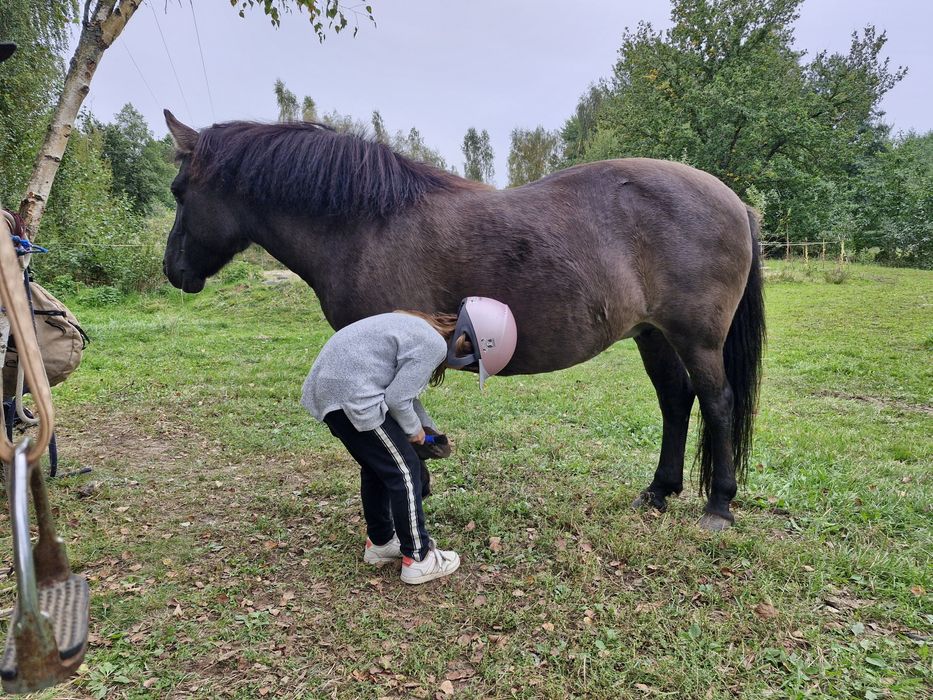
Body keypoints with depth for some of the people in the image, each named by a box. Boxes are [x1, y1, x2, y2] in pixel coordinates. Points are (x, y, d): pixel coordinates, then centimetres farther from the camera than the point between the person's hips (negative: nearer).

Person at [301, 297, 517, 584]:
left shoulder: (422, 329, 15)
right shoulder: (433, 345, -17)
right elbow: (396, 398, -15)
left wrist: (429, 427, 24)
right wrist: (413, 428, 4)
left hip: (328, 384, 11)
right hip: (350, 396, -10)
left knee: (377, 467, 22)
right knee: (404, 471, 1)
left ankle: (379, 542, 37)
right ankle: (418, 559, 11)